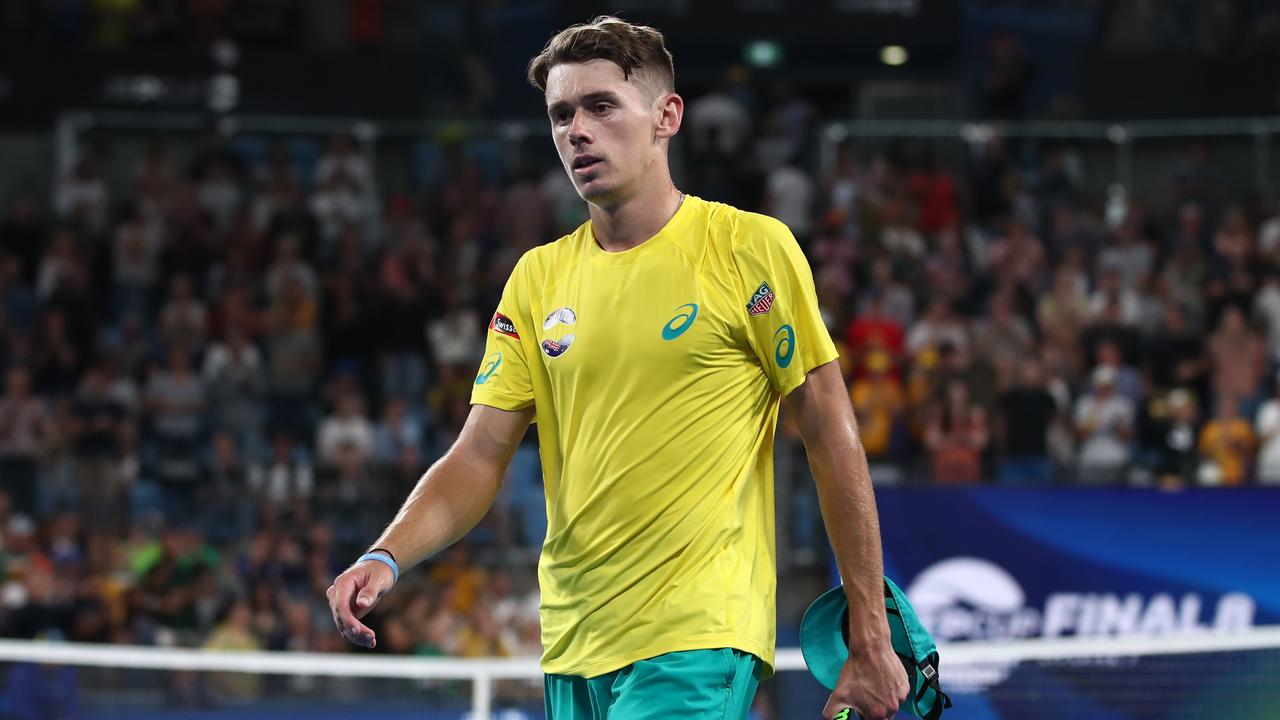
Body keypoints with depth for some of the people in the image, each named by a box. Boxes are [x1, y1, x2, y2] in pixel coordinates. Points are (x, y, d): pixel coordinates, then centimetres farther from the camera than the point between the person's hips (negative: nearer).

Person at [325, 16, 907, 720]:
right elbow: (478, 458, 8)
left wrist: (870, 642, -4)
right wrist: (385, 558, -11)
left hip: (698, 641, -5)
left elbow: (832, 439, -2)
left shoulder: (751, 247, -3)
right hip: (572, 647, 5)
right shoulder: (537, 278, 10)